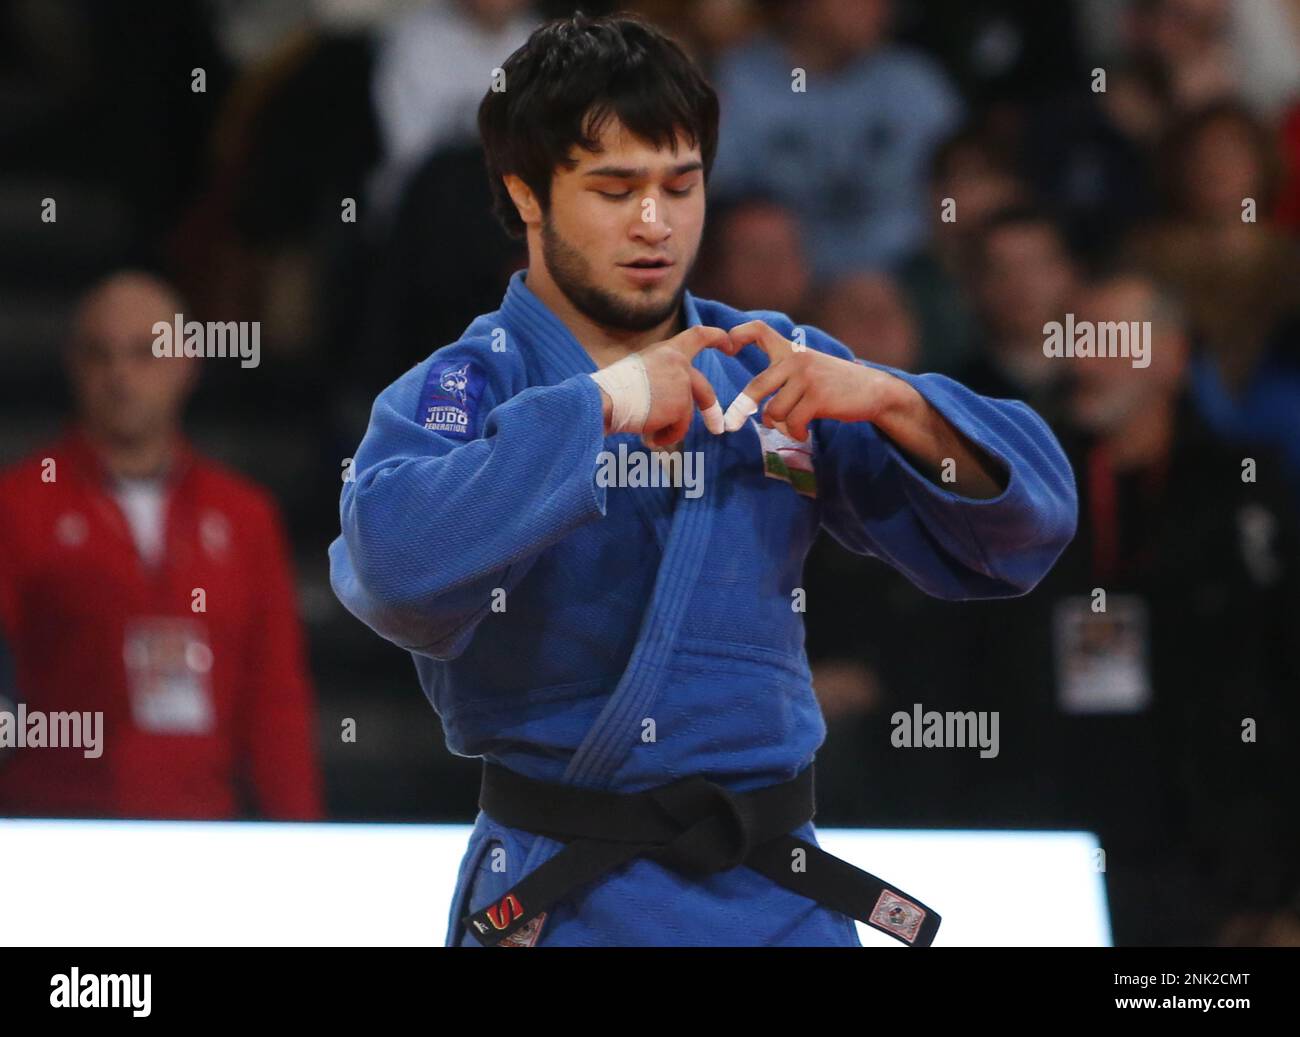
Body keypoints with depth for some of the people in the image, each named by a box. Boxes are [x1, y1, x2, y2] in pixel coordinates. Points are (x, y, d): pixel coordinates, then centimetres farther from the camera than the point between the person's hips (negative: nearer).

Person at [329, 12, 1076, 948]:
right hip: (558, 904, -3)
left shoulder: (770, 368, 7)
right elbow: (393, 560, -26)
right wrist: (599, 406, -25)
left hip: (778, 898, 3)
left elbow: (1019, 533, 4)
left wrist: (890, 403, -13)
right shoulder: (454, 395, -4)